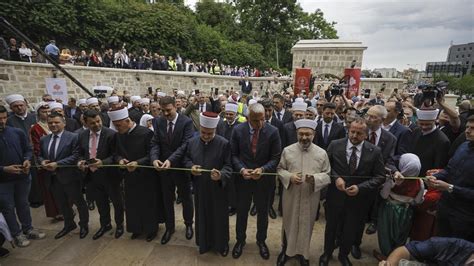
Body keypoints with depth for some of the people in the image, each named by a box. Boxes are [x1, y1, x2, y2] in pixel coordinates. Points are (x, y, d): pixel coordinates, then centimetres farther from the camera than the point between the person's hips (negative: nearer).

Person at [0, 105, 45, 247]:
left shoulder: (18, 132, -3)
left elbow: (28, 149, 6)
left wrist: (27, 160, -12)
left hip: (22, 176, 3)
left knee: (23, 204, 18)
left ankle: (28, 229, 34)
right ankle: (17, 234, 27)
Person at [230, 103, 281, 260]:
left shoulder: (273, 132, -15)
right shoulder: (238, 130, -11)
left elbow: (276, 157, -10)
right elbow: (233, 154, -4)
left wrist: (263, 169, -25)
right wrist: (241, 169, -19)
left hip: (263, 179, 0)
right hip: (243, 178, 1)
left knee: (262, 212, 19)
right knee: (242, 211, 19)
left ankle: (261, 240, 45)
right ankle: (240, 240, 43)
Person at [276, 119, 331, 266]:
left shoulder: (322, 153, -6)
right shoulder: (287, 150, -6)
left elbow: (328, 174, -2)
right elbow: (280, 169, 1)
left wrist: (315, 179, -22)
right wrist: (289, 177, -18)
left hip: (311, 197, 0)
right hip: (291, 195, 0)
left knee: (306, 224, 17)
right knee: (289, 223, 16)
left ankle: (303, 252, 41)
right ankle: (285, 250, 40)